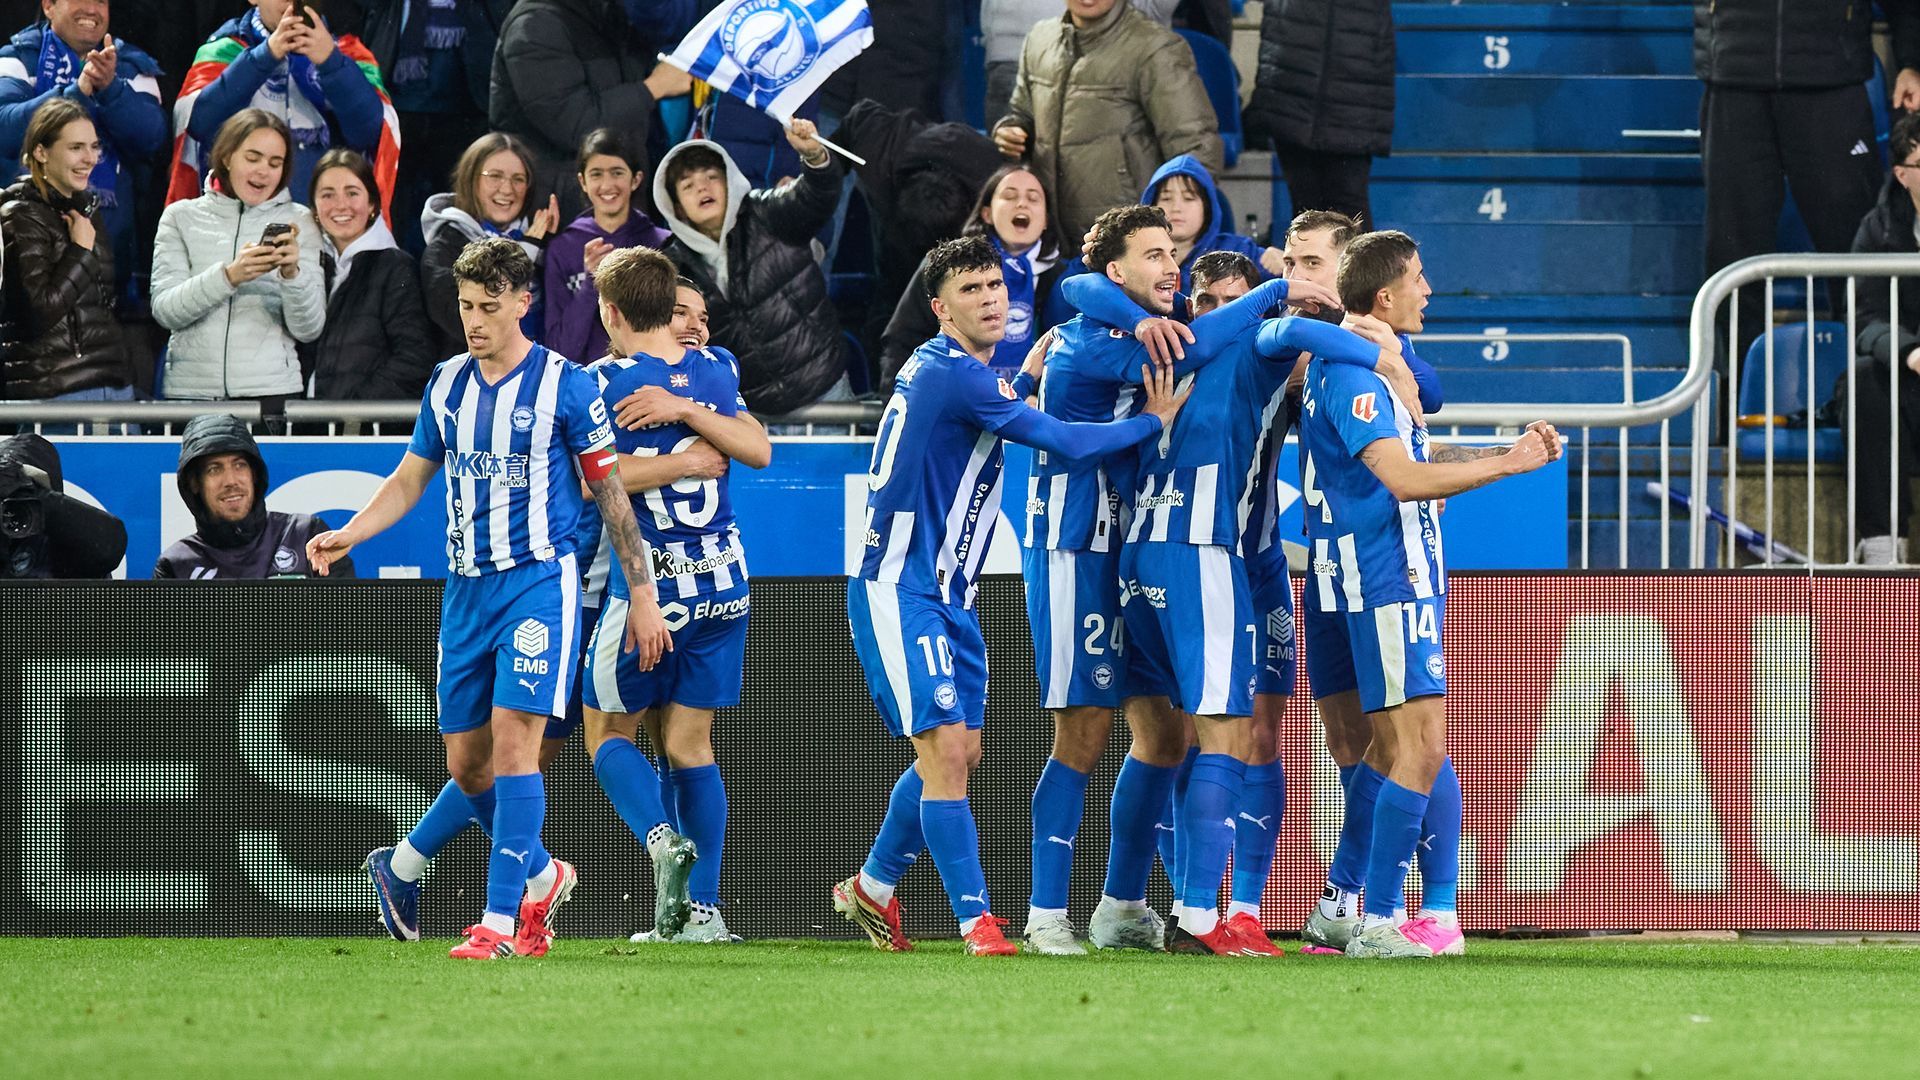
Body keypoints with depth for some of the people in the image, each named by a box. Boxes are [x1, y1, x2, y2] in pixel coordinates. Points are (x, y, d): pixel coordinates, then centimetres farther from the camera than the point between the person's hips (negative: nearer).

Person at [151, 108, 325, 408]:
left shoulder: (298, 222, 9)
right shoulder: (181, 217, 9)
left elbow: (309, 329, 3)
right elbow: (164, 310, -3)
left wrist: (293, 274, -16)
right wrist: (229, 276, -18)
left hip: (271, 392, 0)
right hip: (191, 391, 0)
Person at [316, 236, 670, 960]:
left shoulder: (565, 385, -5)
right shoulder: (447, 385, 9)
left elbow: (610, 491, 0)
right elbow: (410, 479, 19)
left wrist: (642, 593, -1)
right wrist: (348, 534, 2)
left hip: (540, 581, -5)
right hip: (467, 590, 5)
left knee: (512, 738, -17)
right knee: (468, 763, 6)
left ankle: (500, 921, -17)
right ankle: (540, 876, 31)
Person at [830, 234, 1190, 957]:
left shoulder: (945, 369, 11)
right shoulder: (953, 374, -18)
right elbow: (1064, 443, -19)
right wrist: (1154, 422, -7)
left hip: (947, 593, 10)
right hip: (901, 591, -10)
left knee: (959, 750, 14)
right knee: (945, 747, -14)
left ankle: (872, 889, 28)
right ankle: (976, 922, -14)